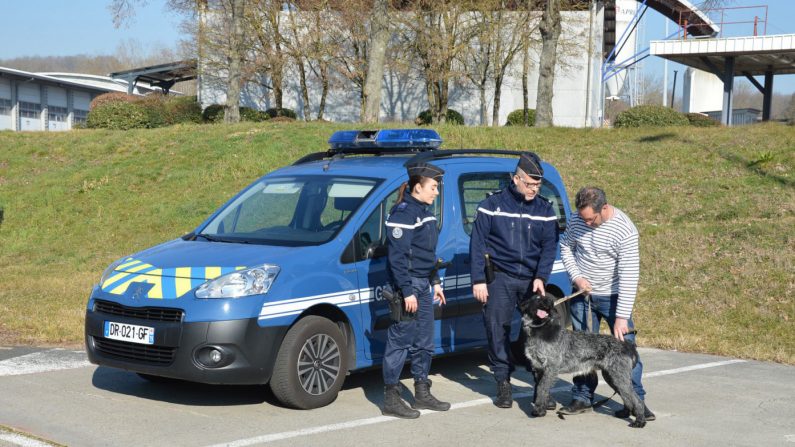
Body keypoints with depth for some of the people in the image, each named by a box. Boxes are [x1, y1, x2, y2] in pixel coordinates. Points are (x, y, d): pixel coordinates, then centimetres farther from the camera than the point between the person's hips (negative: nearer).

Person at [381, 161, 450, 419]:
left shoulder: (424, 212, 15)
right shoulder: (402, 213, -14)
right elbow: (397, 257, -19)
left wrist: (435, 282, 20)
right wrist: (407, 292, -22)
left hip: (423, 286, 10)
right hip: (407, 285, -10)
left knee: (424, 343, 14)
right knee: (399, 342, -5)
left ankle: (422, 394, 24)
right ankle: (391, 400, 0)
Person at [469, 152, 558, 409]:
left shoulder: (545, 210, 6)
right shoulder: (492, 205, -2)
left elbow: (549, 247, 4)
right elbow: (477, 243, -1)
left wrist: (541, 277, -11)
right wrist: (478, 280, -7)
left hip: (532, 279, 2)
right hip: (500, 277, -2)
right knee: (497, 329, -4)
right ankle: (503, 383, 7)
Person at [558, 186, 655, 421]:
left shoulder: (625, 230, -24)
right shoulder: (578, 220, -8)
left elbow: (629, 276, -24)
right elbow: (565, 246, 10)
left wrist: (622, 317, -27)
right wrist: (576, 276, -7)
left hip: (613, 296, -4)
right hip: (582, 294, 4)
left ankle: (636, 400, 3)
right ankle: (582, 397, 19)